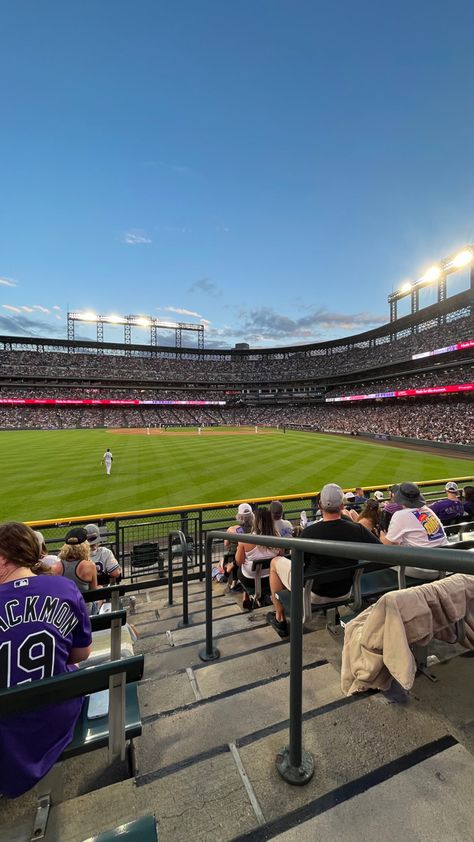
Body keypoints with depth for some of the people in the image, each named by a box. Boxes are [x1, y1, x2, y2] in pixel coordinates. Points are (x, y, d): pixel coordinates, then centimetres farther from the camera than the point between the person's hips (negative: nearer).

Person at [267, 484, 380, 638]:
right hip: (344, 592, 4)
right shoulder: (357, 529, -18)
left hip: (314, 593, -4)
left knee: (275, 562, 15)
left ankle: (280, 619, 23)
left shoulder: (309, 532, -26)